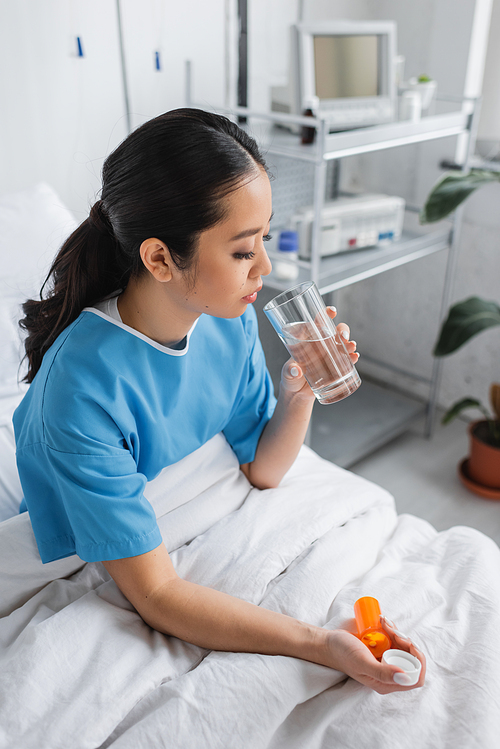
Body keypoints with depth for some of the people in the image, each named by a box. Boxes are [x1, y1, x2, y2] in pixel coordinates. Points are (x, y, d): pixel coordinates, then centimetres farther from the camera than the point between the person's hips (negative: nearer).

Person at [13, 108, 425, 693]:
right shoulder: (84, 389, -34)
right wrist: (317, 644, -35)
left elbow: (261, 469, -4)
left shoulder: (231, 319, -14)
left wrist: (298, 395, -22)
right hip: (93, 588, -4)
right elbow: (155, 594, -29)